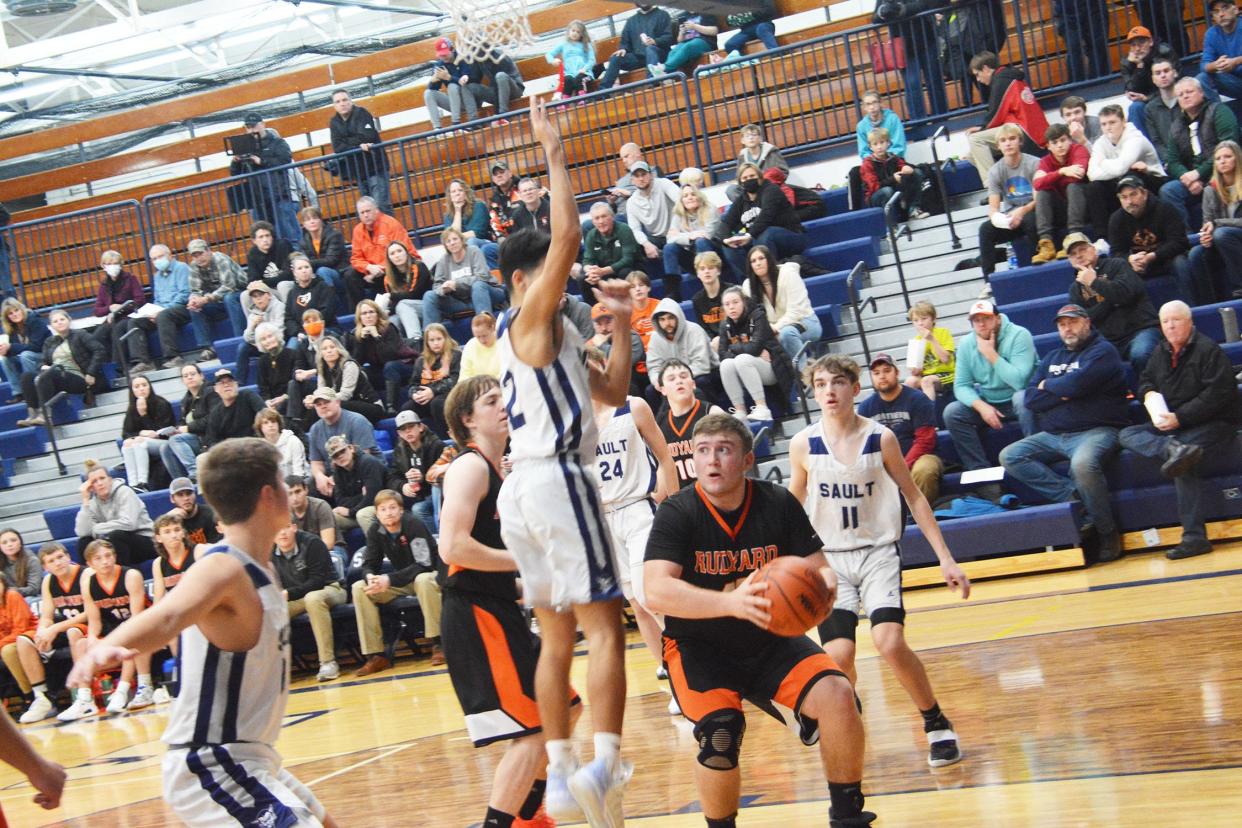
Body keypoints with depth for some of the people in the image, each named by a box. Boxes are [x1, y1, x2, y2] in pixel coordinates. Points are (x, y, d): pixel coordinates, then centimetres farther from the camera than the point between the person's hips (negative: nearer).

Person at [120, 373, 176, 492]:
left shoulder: (161, 404, -4)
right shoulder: (132, 410, 9)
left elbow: (160, 432, -8)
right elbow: (125, 434, 3)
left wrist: (144, 414, -15)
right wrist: (141, 433, -17)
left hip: (165, 443, -4)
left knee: (140, 441, -31)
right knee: (127, 444, -26)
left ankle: (143, 483, -44)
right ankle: (133, 485, -40)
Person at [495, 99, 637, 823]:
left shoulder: (554, 337, 22)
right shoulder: (530, 319, -4)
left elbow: (613, 392, 26)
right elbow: (568, 236, -18)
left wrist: (623, 325, 17)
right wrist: (555, 153, -12)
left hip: (524, 487, 10)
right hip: (556, 477, -10)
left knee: (558, 636, 11)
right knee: (604, 627, -12)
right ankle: (605, 766, -22)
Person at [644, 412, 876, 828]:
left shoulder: (778, 504, -5)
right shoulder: (677, 513, -14)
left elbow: (821, 571, -2)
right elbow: (656, 592, -27)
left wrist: (821, 589, -29)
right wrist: (731, 602, -42)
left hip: (771, 641, 3)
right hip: (699, 648, -3)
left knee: (837, 696, -20)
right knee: (721, 731, -28)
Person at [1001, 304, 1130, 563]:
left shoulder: (1102, 351, 0)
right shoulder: (1051, 358, 20)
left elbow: (1076, 383, -19)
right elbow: (1031, 399, 6)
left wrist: (1049, 385, 1)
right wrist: (1063, 392, -8)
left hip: (1096, 431, -7)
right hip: (1054, 436, 7)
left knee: (1083, 463, -38)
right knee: (1009, 457, -10)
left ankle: (1107, 534, -18)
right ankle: (1072, 496, -20)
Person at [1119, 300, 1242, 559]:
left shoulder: (1208, 350, -10)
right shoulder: (1160, 353, 12)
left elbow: (1218, 393, -18)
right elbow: (1146, 380, 26)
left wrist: (1180, 418, -22)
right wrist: (1149, 394, -1)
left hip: (1215, 423, -8)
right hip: (1172, 426, 8)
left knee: (1182, 463, -33)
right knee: (1127, 435, -11)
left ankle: (1194, 537, -34)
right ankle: (1176, 450, -40)